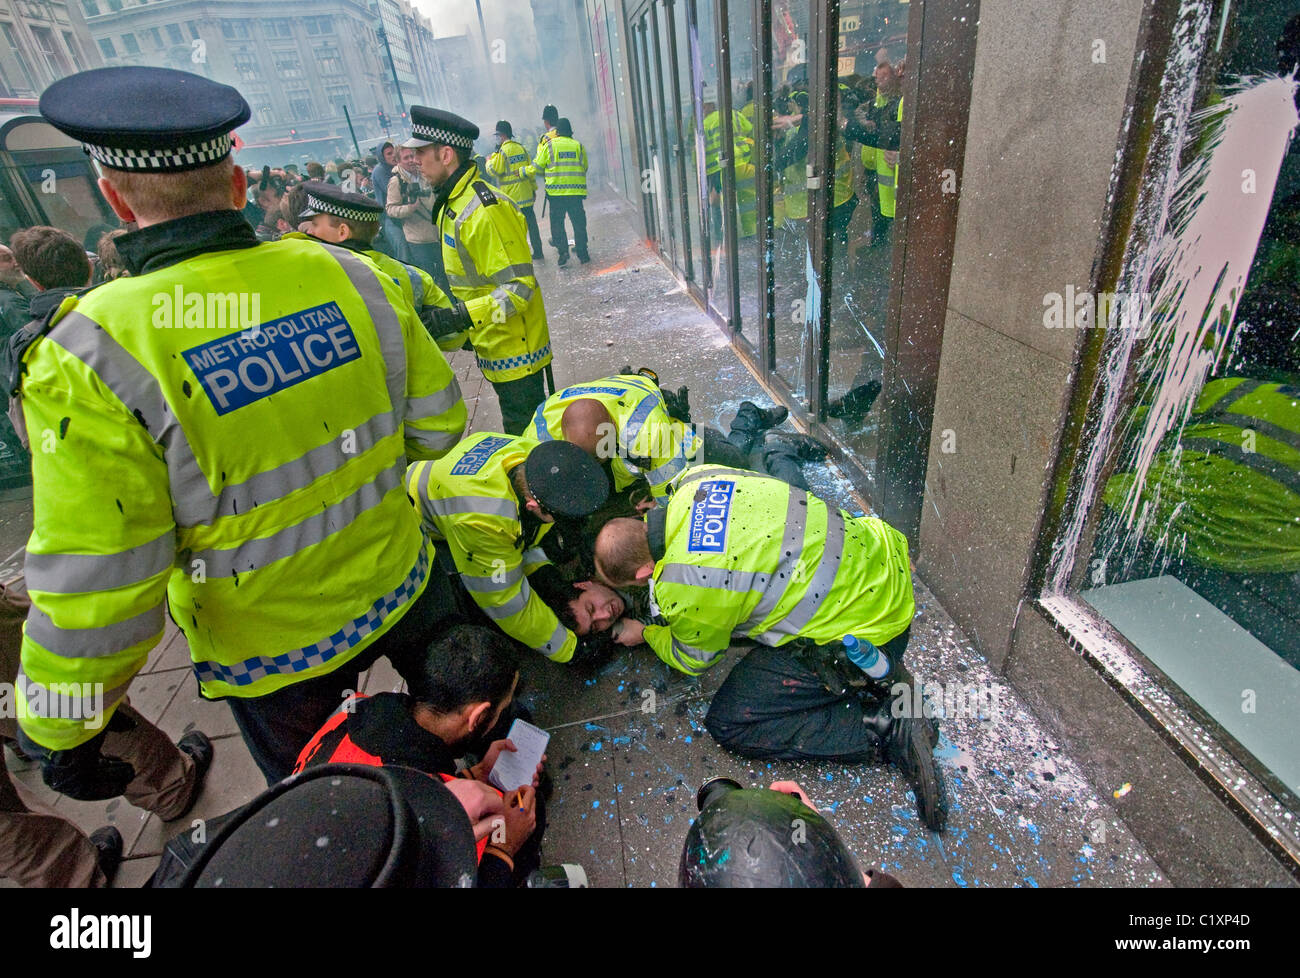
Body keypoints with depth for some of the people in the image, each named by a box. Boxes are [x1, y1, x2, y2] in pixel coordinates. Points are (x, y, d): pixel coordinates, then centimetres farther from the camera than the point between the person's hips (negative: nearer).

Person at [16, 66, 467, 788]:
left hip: (272, 658, -3)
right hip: (401, 590, 4)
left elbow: (93, 598, -21)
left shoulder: (89, 358, -24)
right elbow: (436, 425, -5)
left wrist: (56, 733, -2)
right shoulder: (348, 275, -13)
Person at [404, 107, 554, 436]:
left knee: (523, 433, 1)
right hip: (495, 346, 10)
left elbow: (519, 288, -26)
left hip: (514, 349, -9)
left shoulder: (483, 210, -22)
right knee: (520, 430, 22)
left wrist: (463, 315, -33)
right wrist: (468, 325, 20)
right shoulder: (452, 203, 11)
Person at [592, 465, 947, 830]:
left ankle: (888, 726, -2)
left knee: (730, 724, -1)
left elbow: (694, 661, 2)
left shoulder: (683, 590, -23)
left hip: (866, 630, -8)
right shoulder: (696, 478, -4)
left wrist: (645, 634, 21)